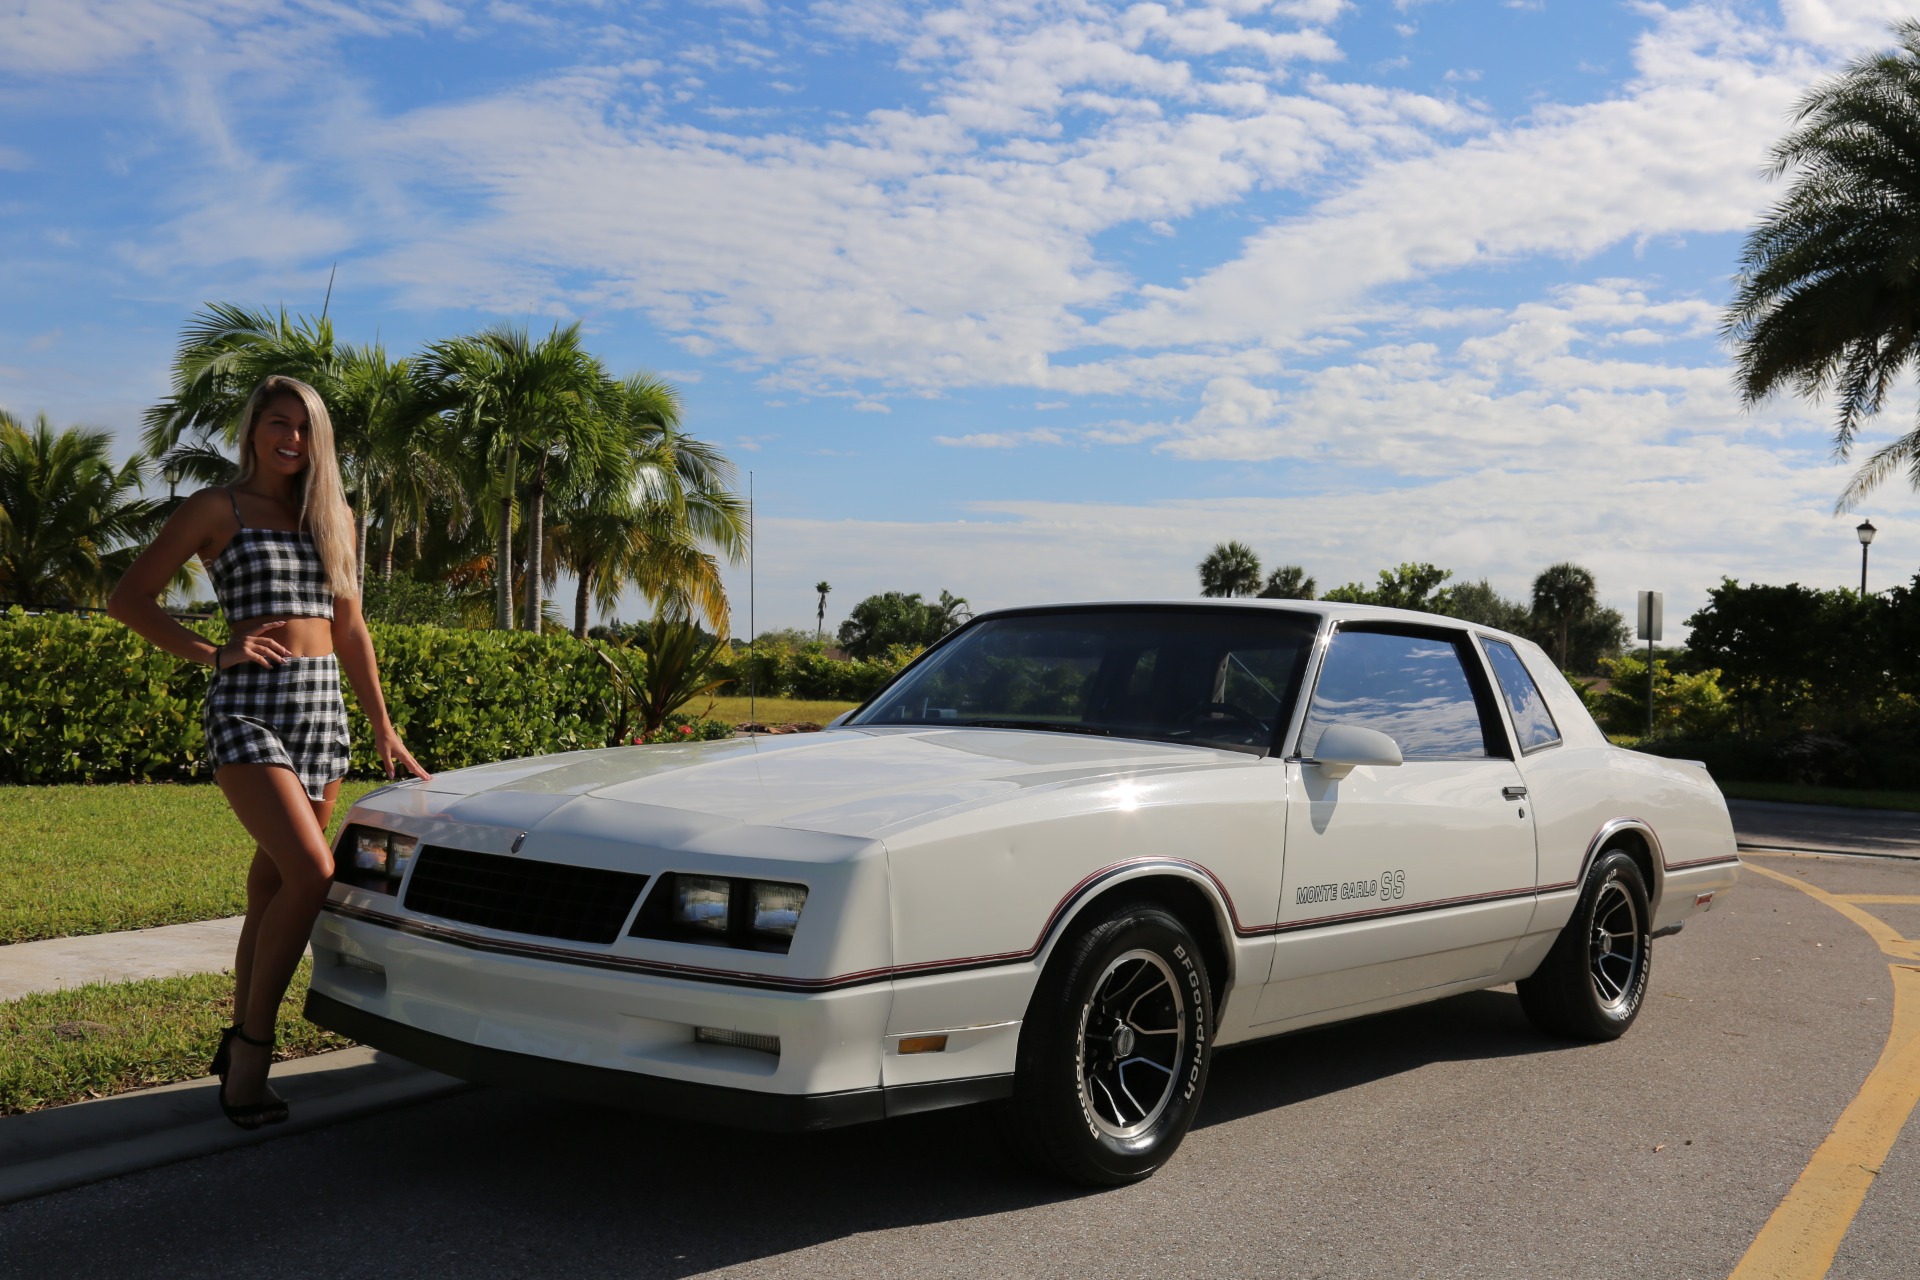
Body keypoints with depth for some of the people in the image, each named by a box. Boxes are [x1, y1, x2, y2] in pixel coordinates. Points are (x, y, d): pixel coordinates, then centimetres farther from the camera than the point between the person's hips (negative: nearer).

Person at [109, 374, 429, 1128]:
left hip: (322, 709, 5)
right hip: (247, 706, -5)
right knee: (312, 873, -20)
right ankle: (252, 1046, -6)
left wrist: (383, 727, 17)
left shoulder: (333, 515, 16)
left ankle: (240, 1049, 22)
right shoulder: (217, 509, 2)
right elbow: (129, 599, 1)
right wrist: (213, 653, -10)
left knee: (273, 888, 9)